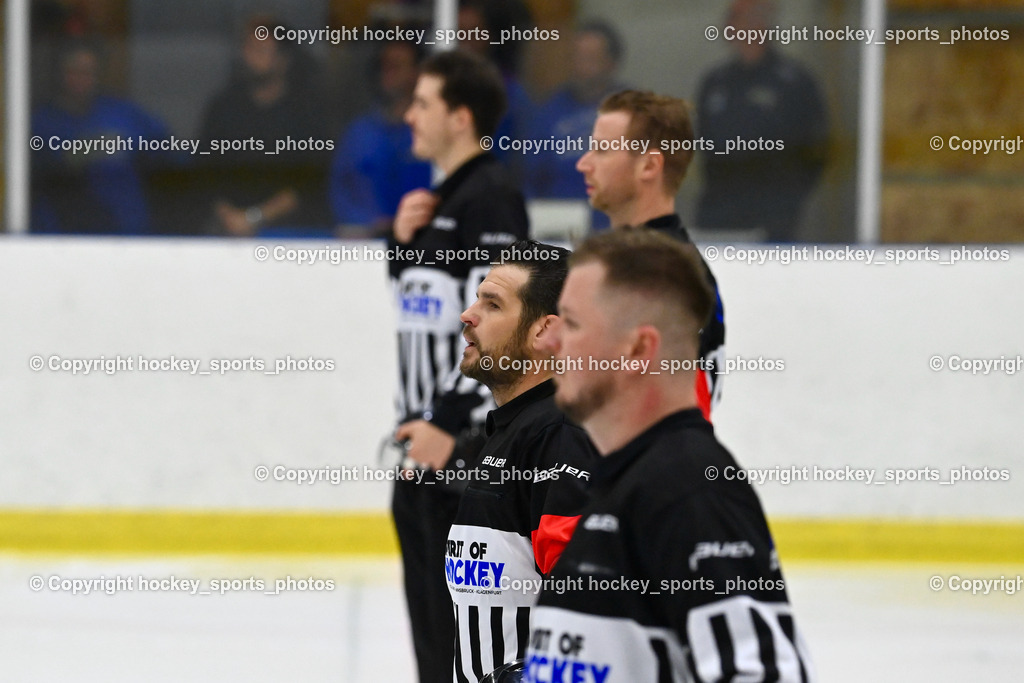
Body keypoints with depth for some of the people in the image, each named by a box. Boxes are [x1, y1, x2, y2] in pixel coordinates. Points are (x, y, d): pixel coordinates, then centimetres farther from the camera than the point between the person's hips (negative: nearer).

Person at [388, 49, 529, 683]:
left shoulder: (491, 197, -14)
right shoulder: (443, 197, 17)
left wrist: (449, 424, -23)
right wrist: (404, 239, 8)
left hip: (472, 438, -11)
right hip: (427, 427, 11)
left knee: (460, 599, -11)